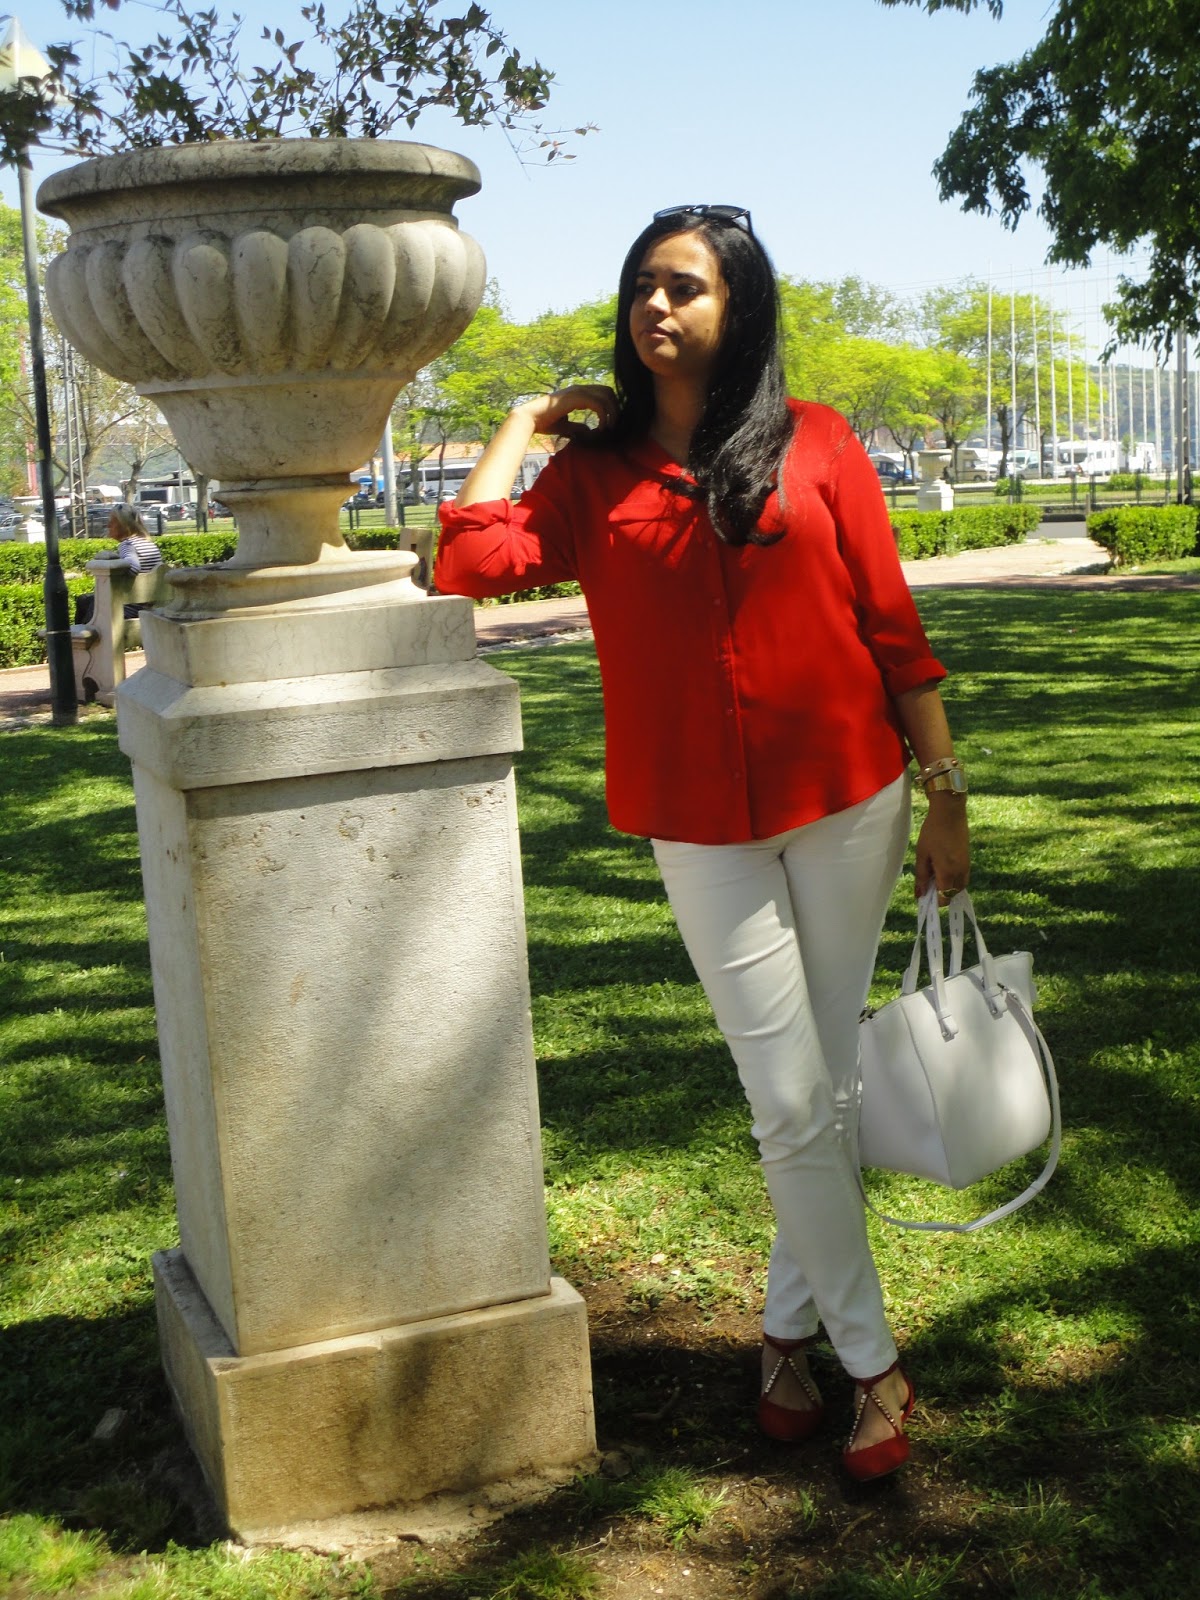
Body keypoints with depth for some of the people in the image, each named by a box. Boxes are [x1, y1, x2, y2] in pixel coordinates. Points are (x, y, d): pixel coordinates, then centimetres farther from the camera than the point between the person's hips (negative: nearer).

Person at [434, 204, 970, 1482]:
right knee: (792, 1104, 1)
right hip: (702, 826, 0)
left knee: (832, 1084, 11)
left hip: (847, 801, 1)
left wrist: (944, 795, 0)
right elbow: (470, 565, -13)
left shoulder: (815, 444, 1)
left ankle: (790, 1328, 31)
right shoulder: (596, 473, 3)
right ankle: (871, 1362, 18)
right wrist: (527, 420, -1)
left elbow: (892, 626, 1)